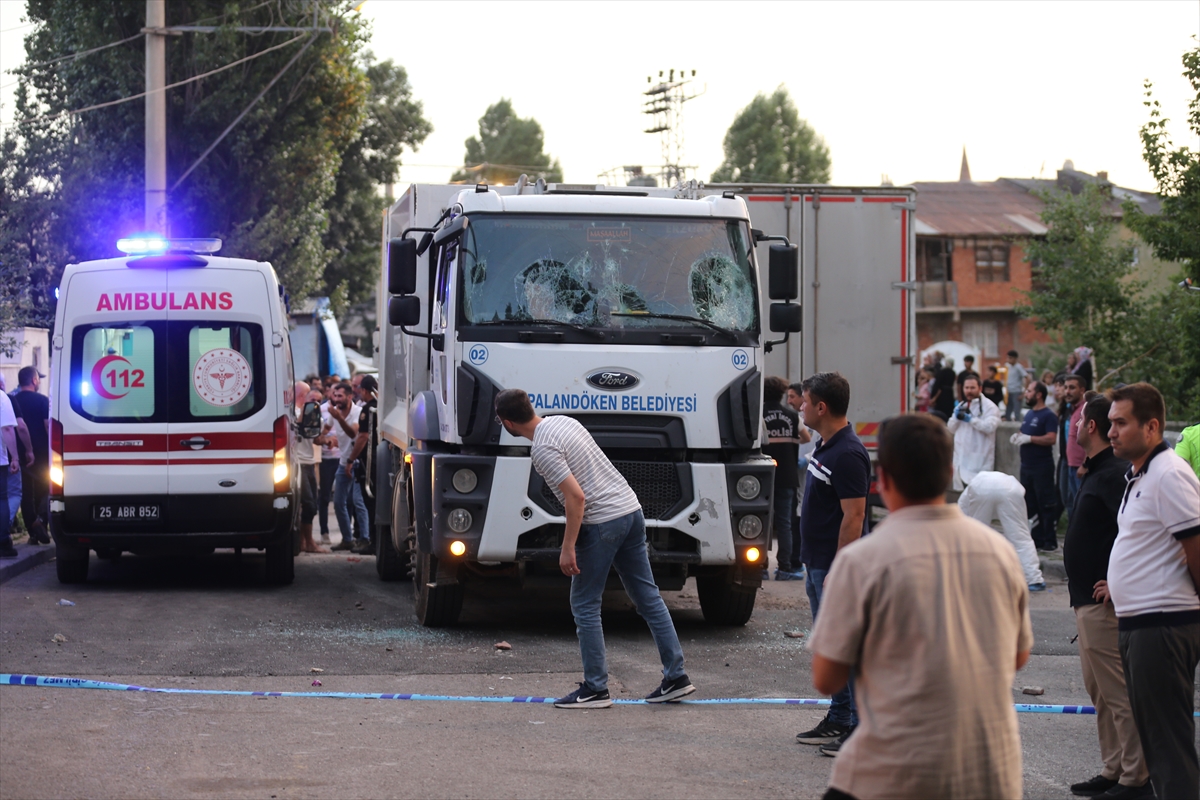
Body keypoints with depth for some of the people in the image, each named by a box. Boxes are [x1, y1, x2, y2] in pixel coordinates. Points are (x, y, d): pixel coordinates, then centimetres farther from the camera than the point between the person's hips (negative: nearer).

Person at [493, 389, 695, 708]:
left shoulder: (542, 449, -16)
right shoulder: (564, 421, 11)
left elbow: (576, 496, -22)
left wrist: (568, 547, -16)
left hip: (601, 523, -9)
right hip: (631, 510, 9)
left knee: (585, 607, 2)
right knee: (648, 598, 11)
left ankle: (595, 689, 4)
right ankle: (676, 677, 11)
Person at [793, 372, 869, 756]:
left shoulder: (848, 455, -20)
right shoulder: (824, 446, 11)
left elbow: (853, 517, -22)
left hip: (838, 566, -10)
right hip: (818, 564, 10)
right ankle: (838, 720, 23)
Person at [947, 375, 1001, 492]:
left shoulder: (989, 406, -5)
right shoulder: (960, 406, 18)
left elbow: (990, 426, -21)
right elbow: (951, 430, 16)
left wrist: (970, 419, -21)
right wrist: (956, 417, -4)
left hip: (979, 461, -7)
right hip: (962, 458, 7)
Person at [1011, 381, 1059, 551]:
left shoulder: (1048, 416, -11)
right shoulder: (1029, 414, 15)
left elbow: (1051, 438, -22)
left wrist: (1029, 438, -21)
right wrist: (1017, 437, 5)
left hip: (1042, 467, -9)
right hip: (1027, 466, 9)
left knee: (1046, 504, -5)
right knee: (1031, 505, 12)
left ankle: (1050, 541, -1)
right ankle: (1037, 539, 19)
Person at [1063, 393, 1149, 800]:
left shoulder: (1113, 475, -18)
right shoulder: (1096, 472, 15)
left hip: (1104, 601, -11)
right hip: (1088, 599, 11)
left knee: (1117, 691, -7)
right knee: (1098, 690, 17)